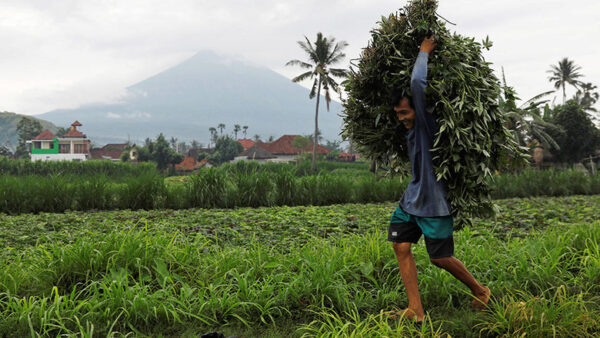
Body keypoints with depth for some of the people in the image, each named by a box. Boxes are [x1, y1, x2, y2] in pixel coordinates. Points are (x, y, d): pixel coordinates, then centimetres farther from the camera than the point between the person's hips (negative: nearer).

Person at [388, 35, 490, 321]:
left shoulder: (427, 123, -18)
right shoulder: (411, 128, 7)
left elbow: (418, 83, -26)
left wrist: (424, 52, -14)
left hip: (434, 201, -8)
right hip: (411, 199, 8)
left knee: (440, 258, 2)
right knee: (401, 247, -2)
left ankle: (479, 291, 28)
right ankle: (416, 310, 4)